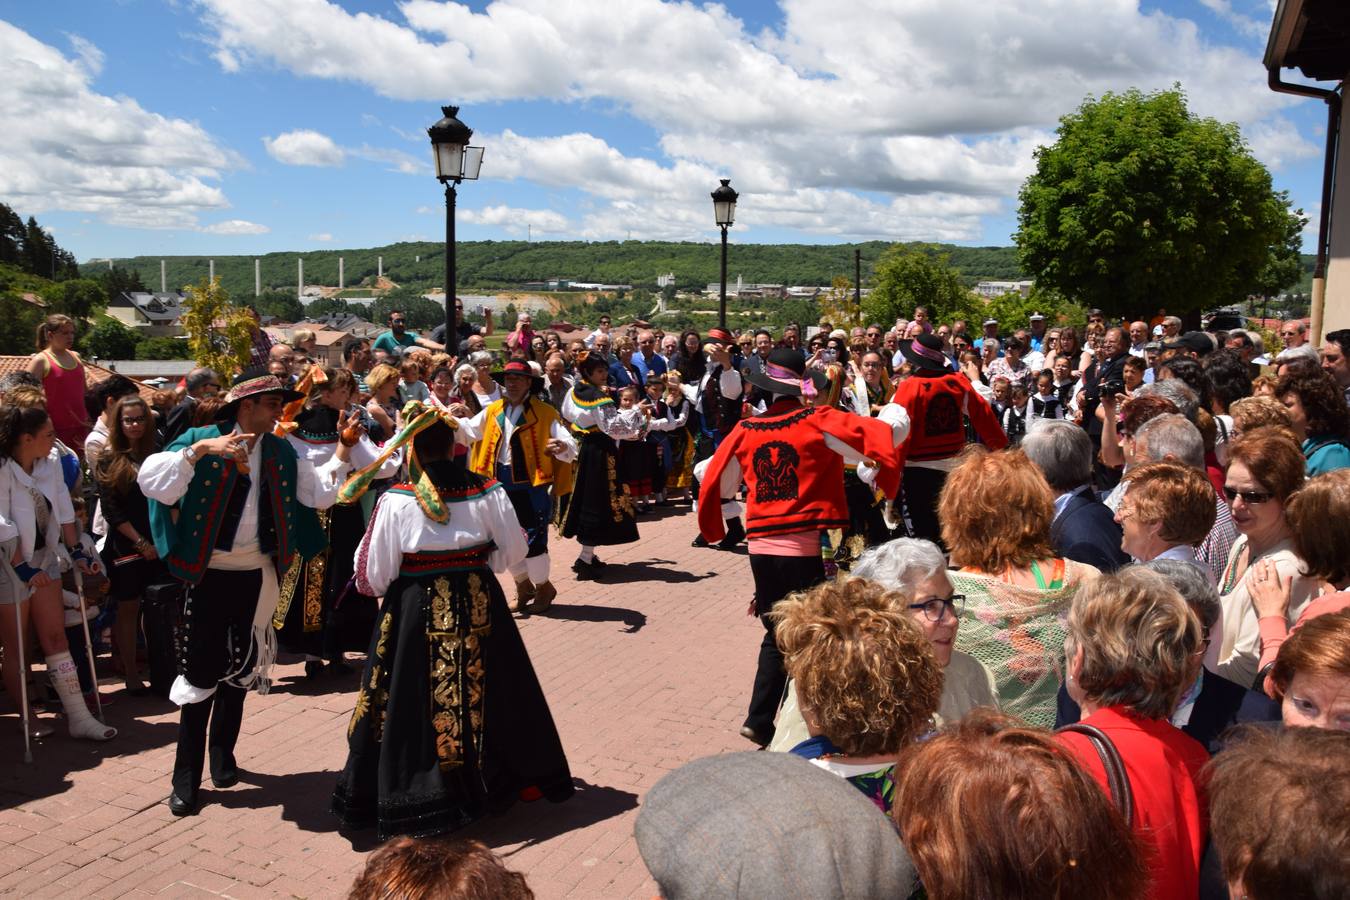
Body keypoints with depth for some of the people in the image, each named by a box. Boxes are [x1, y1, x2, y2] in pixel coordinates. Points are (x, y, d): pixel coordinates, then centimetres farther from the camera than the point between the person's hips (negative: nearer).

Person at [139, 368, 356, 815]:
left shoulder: (281, 451, 7)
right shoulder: (202, 439, -8)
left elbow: (319, 493, 6)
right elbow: (150, 480, -21)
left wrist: (343, 447, 0)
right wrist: (202, 449, -30)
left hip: (256, 577, 5)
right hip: (210, 576, -4)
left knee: (240, 671, 16)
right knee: (201, 675, 0)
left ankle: (224, 753, 34)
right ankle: (186, 779, 11)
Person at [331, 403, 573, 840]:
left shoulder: (396, 499, -12)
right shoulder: (486, 490, -6)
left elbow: (375, 576, -8)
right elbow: (514, 550, 3)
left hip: (417, 609, -3)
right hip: (479, 603, 3)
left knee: (417, 701, 7)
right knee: (491, 691, 17)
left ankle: (409, 799, 15)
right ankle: (511, 777, 33)